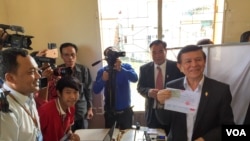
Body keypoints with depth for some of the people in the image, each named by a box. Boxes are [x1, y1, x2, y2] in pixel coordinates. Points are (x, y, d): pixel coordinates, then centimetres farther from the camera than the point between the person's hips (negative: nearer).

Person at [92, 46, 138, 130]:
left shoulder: (126, 67, -5)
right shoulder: (102, 71, -2)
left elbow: (135, 78, -24)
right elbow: (96, 91, -8)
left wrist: (121, 69, -35)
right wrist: (103, 80, -25)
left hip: (125, 111, -1)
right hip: (109, 112, 1)